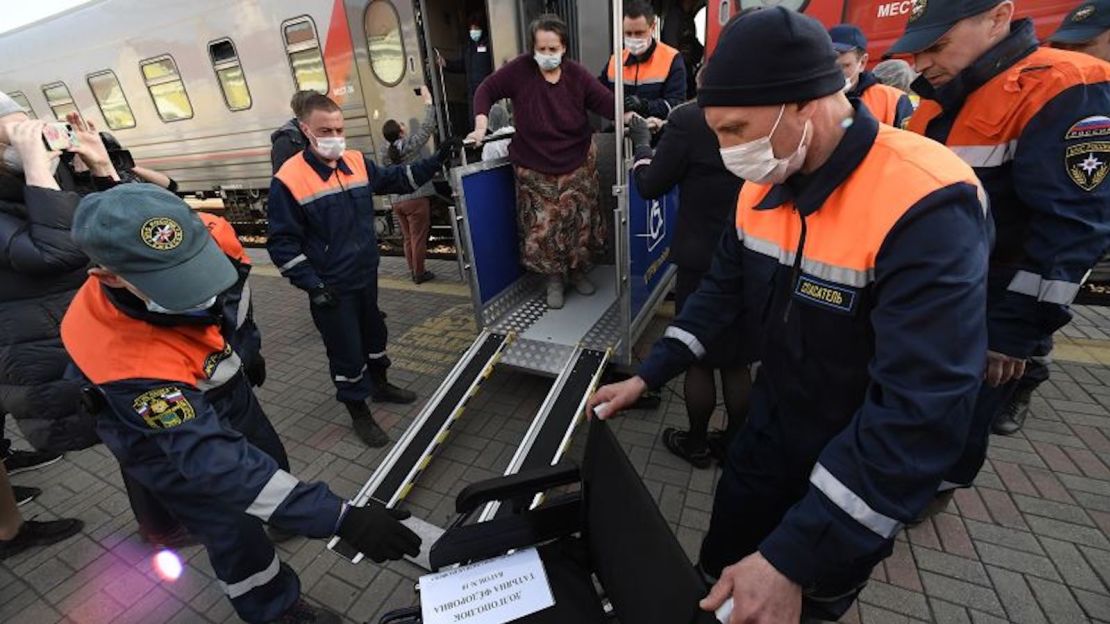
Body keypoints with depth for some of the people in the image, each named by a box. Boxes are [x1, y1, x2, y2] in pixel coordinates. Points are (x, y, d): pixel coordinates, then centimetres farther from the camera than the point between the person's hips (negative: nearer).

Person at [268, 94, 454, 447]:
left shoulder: (358, 163, 1)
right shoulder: (288, 180, -16)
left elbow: (397, 179, 14)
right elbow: (283, 242, -14)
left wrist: (435, 161, 1)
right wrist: (312, 285, -19)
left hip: (366, 275, 6)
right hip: (331, 286, -6)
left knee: (374, 334, 22)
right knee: (347, 351, 5)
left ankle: (380, 386, 45)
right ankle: (359, 414, 24)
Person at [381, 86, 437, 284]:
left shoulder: (385, 151, 3)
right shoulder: (410, 145, -11)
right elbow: (427, 127, -6)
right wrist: (428, 101, 3)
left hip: (398, 201, 6)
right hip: (416, 199, -6)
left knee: (408, 238, 13)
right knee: (418, 238, 0)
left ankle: (413, 271, 20)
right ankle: (420, 273, 6)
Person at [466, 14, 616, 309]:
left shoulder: (577, 75, -7)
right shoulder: (520, 69, -10)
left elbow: (608, 103, -10)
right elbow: (486, 90, -1)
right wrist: (481, 126, -14)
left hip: (577, 166, 2)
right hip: (535, 170, -1)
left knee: (580, 222, 9)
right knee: (543, 227, 0)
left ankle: (578, 271, 33)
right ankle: (554, 278, 22)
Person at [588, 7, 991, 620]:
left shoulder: (927, 206, -31)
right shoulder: (763, 186, -6)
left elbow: (923, 410, -34)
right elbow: (722, 289, 3)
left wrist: (791, 560, -34)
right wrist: (647, 375, -4)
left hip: (863, 472, -5)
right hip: (770, 428, 6)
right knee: (718, 569, 24)